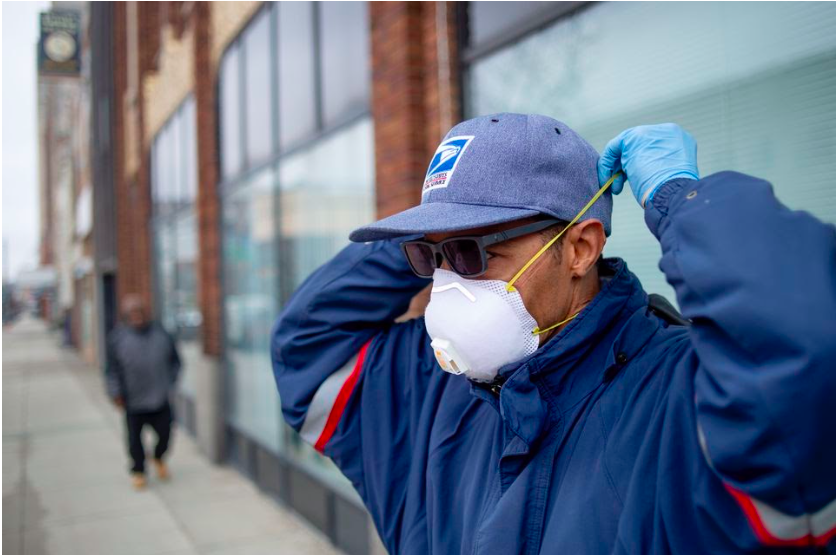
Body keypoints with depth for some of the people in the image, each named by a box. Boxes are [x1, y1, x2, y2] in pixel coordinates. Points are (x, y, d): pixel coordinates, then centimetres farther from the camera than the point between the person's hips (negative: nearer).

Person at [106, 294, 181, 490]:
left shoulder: (161, 334, 1)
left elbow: (175, 361, 12)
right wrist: (115, 393, -5)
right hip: (133, 400, -2)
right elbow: (112, 369, -1)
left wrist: (169, 384, 6)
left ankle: (158, 459, 38)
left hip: (160, 398, 2)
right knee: (135, 438, 6)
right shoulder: (118, 337, -5)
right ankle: (138, 471, 29)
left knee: (165, 433, 6)